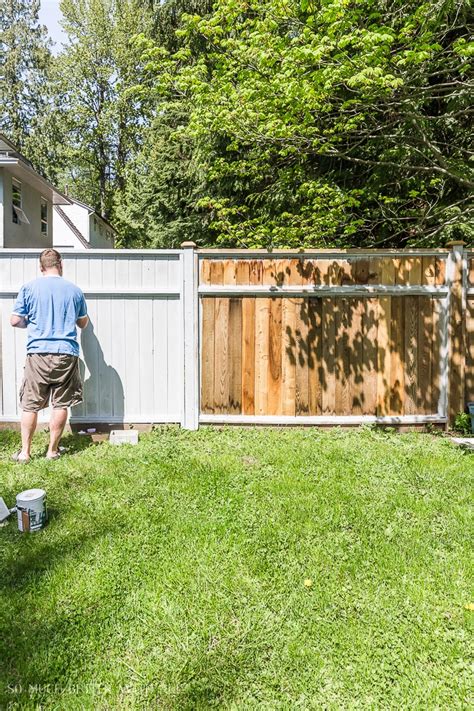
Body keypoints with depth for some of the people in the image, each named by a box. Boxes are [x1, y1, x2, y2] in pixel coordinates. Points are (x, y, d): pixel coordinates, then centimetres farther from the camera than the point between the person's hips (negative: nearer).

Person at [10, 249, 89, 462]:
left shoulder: (29, 288, 0)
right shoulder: (74, 290, 4)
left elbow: (15, 321, 0)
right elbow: (83, 323, 14)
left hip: (38, 353, 0)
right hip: (66, 354, 1)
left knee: (30, 405, 8)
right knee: (61, 405, 8)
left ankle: (25, 452, 14)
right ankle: (52, 450, 15)